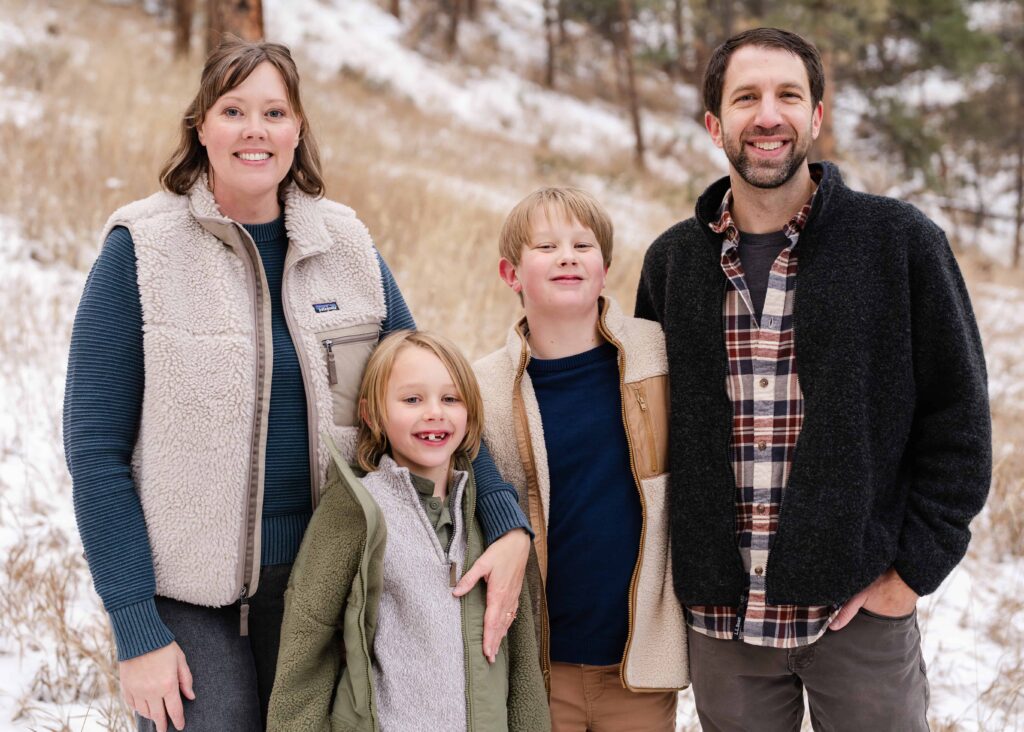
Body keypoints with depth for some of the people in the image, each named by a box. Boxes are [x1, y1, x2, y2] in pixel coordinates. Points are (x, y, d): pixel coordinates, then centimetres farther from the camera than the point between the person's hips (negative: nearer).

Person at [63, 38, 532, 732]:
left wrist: (509, 524, -9)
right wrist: (137, 632, -12)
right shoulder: (142, 251, -8)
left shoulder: (345, 244, 2)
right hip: (190, 589, -3)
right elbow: (96, 448, -8)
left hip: (322, 579, 3)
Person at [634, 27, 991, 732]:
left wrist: (913, 568, -7)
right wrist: (682, 565, 4)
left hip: (860, 609, -2)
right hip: (722, 616, 2)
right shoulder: (673, 261, 4)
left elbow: (958, 416, -3)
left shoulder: (901, 241, -4)